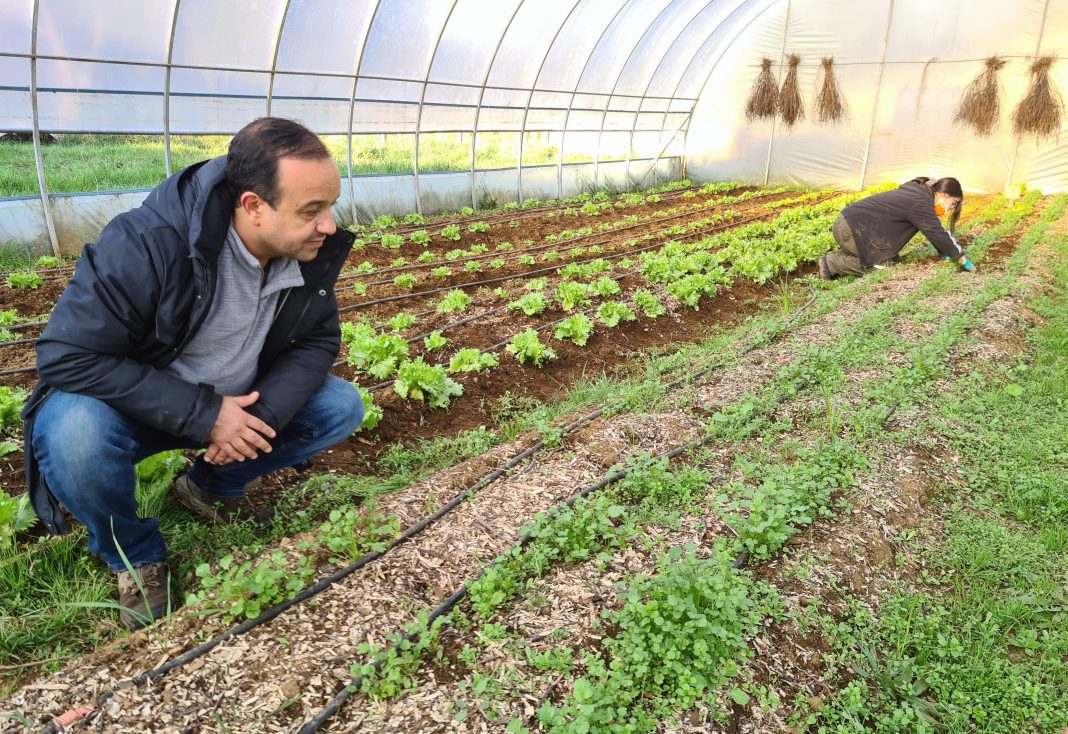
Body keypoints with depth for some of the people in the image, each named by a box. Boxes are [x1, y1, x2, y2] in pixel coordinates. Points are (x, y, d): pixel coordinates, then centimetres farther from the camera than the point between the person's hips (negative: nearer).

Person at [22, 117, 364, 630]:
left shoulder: (310, 252, -15)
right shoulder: (144, 245, -31)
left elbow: (319, 340, -6)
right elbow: (67, 357, -29)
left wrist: (264, 411, -25)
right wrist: (202, 415, -34)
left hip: (238, 404, 5)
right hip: (134, 407, -4)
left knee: (343, 408, -12)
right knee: (75, 438, -36)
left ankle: (211, 486, 9)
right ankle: (134, 554, -4)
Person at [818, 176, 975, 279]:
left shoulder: (918, 192, 16)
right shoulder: (921, 204, -15)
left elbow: (937, 231, 24)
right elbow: (937, 234, -13)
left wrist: (947, 251, 23)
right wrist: (962, 258, -3)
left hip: (849, 221, 10)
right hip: (852, 229, -10)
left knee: (891, 255, 12)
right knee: (884, 261, -7)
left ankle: (838, 255, 10)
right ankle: (831, 264, -8)